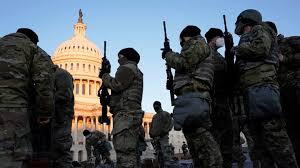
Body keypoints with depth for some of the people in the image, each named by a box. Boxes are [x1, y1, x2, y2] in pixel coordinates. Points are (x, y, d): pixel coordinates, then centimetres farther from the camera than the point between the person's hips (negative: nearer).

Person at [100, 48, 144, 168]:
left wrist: (104, 75, 0)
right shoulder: (136, 71, 29)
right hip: (131, 115, 11)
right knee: (130, 153, 10)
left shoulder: (127, 68, -1)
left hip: (126, 115, -11)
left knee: (124, 154, -16)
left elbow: (116, 85, -16)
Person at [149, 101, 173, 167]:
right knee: (159, 154, 1)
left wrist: (164, 132, -12)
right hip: (155, 137, 6)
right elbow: (151, 126, 26)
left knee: (166, 152, -15)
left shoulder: (166, 114, 8)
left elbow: (170, 124, -2)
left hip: (163, 137, -6)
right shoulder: (154, 116, 25)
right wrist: (151, 134, 10)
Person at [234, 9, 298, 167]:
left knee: (273, 134, -14)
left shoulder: (259, 30, 10)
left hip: (261, 88, -9)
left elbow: (261, 47, -13)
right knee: (258, 137, 6)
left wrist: (237, 49, 0)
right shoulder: (246, 40, 32)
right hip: (251, 92, 9)